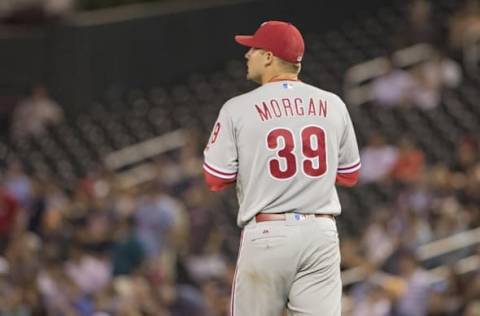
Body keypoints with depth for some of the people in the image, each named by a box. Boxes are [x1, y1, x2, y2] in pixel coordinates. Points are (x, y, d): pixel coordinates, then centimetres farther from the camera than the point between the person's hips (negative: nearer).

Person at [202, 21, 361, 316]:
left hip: (266, 234, -3)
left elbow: (216, 179, 0)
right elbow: (350, 175, 15)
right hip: (321, 234, 3)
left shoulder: (238, 109, -3)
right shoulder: (333, 105, 7)